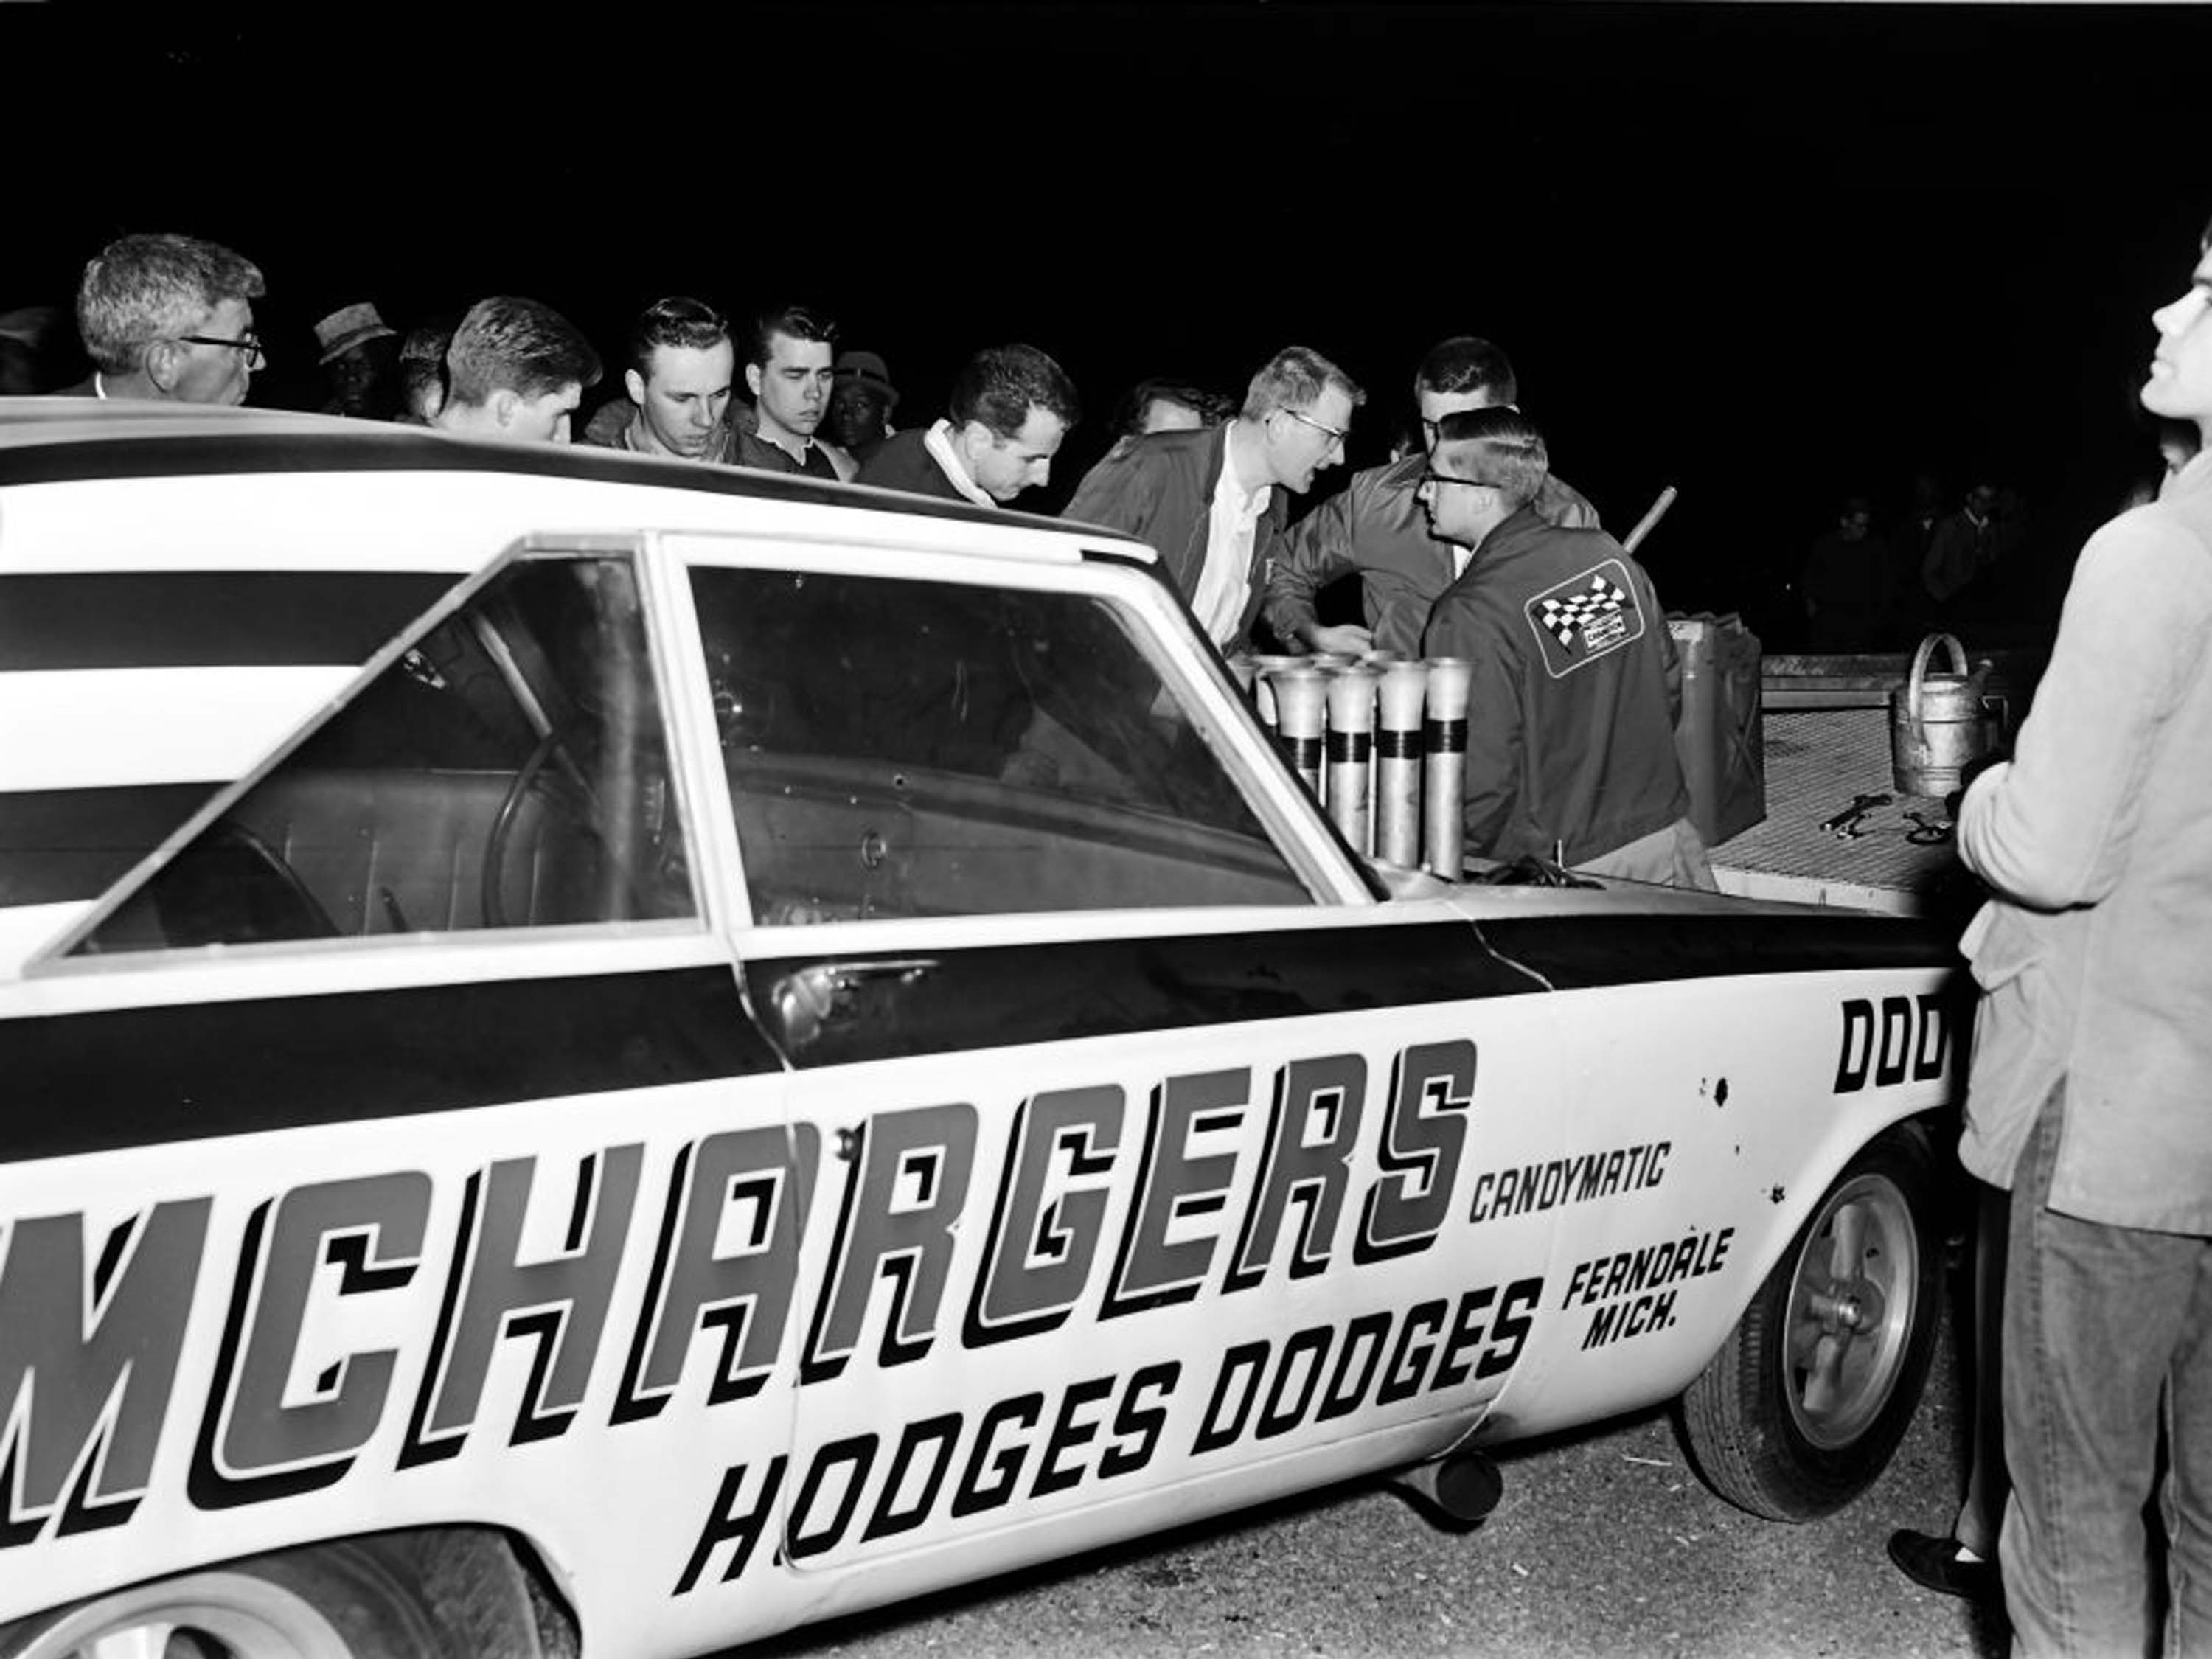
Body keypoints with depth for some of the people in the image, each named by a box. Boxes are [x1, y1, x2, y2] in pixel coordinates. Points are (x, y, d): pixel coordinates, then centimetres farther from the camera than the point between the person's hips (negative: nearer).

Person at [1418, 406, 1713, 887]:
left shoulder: (1468, 618, -18)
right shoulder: (1608, 555, 1)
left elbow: (1483, 782, -19)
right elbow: (1671, 688, 12)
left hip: (1565, 868, -6)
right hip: (1668, 836, 6)